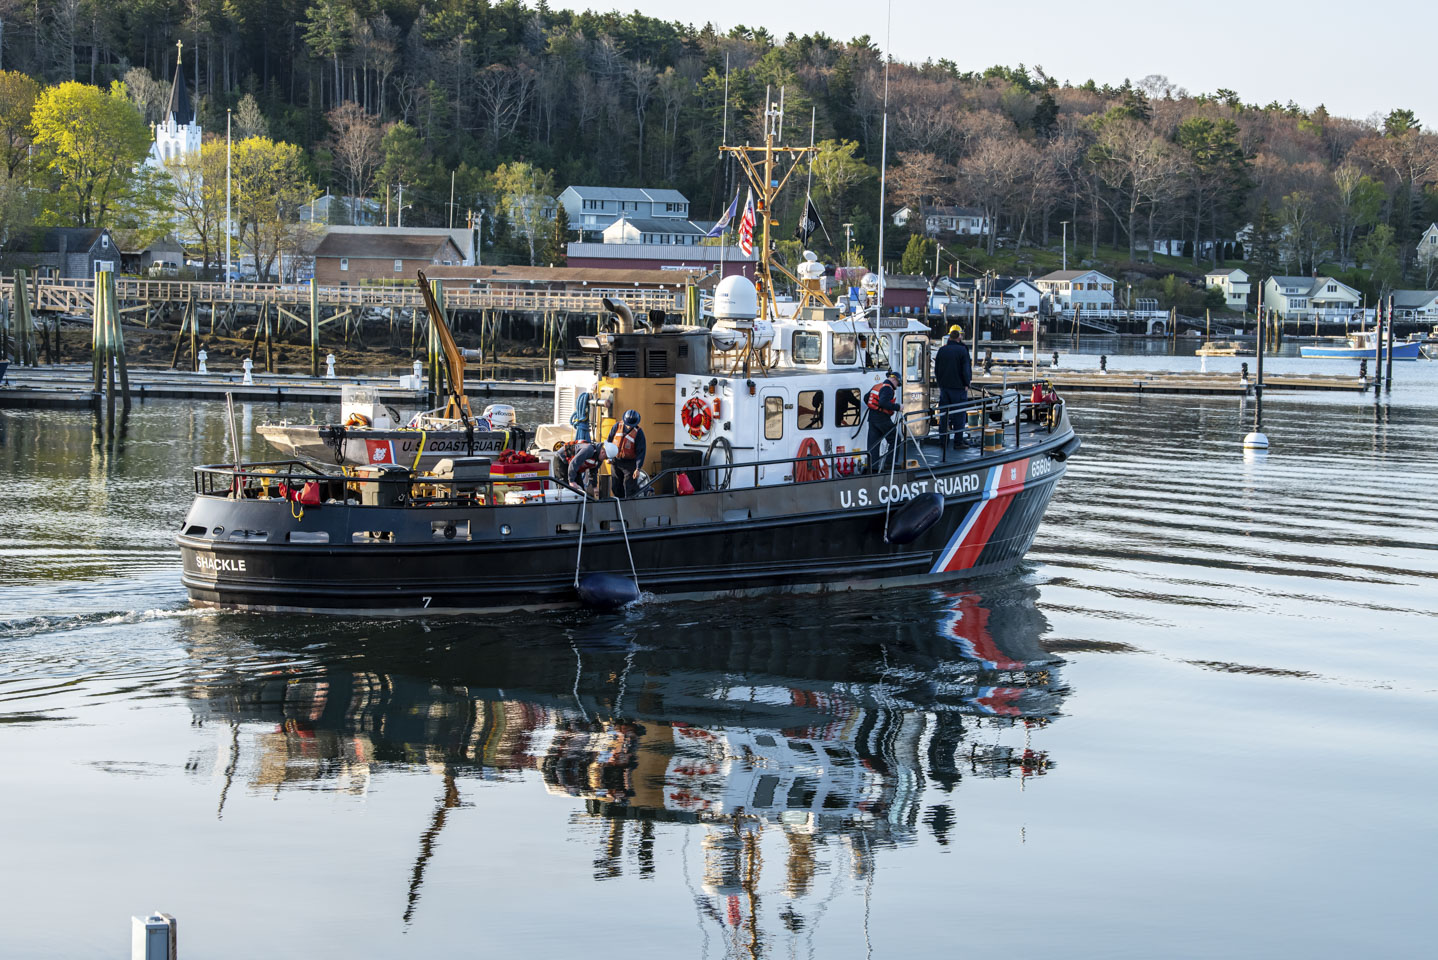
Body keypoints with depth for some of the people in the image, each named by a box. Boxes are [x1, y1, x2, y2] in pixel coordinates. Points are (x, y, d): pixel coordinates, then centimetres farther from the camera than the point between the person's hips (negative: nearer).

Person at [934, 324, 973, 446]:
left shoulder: (942, 350, 5)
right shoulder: (962, 350, -10)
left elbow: (936, 369, 11)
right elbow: (965, 370, -11)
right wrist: (966, 384, -1)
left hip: (944, 387, 4)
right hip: (958, 387, -4)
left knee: (944, 414, 9)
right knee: (959, 415, 1)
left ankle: (943, 440, 10)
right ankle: (958, 440, 0)